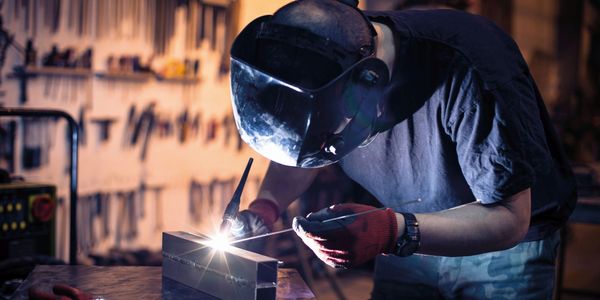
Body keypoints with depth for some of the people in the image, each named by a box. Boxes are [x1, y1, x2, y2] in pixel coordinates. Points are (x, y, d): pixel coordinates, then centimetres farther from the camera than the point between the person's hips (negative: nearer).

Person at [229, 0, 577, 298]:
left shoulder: (469, 72, -35)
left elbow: (509, 218, -31)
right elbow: (298, 154, 2)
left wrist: (394, 232, -45)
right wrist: (265, 206, -18)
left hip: (503, 242, -4)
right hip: (407, 242, 5)